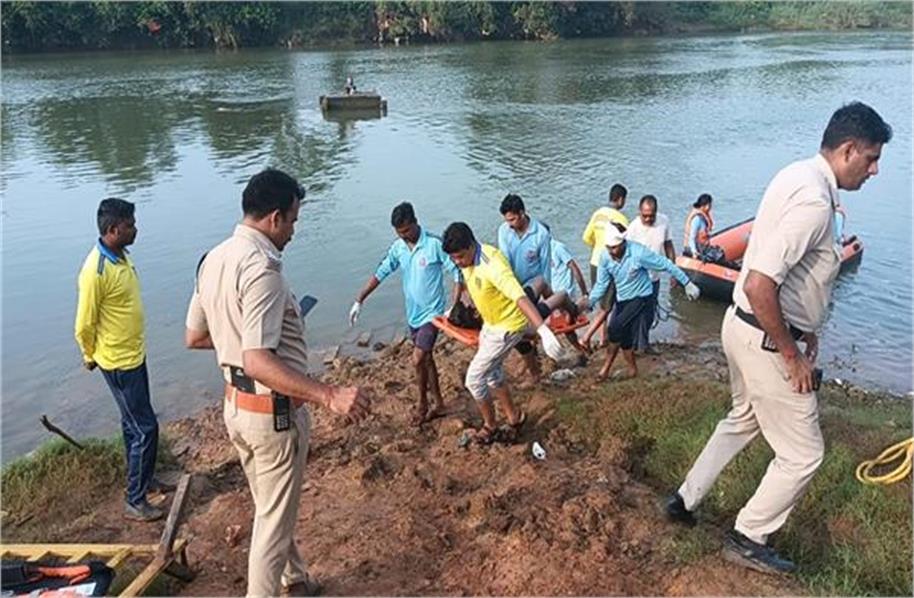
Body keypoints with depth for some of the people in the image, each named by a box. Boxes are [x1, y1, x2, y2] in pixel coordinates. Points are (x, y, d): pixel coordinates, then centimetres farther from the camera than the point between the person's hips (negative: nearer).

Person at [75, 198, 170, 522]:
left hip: (135, 355, 9)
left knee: (134, 423, 22)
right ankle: (135, 502, 11)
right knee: (145, 428, -2)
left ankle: (143, 477, 39)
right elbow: (84, 325, -18)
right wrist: (90, 358, -1)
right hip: (118, 363, -9)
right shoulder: (96, 271, -26)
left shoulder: (121, 256, 3)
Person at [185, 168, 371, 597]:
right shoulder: (261, 265, -25)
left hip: (236, 404, 10)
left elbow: (193, 337, 13)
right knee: (273, 521, 8)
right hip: (274, 411, -9)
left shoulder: (213, 259, 4)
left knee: (271, 508, 26)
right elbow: (258, 362, -33)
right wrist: (328, 396, -38)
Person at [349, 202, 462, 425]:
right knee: (426, 359, 15)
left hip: (431, 313, -6)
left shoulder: (435, 244, -18)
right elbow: (380, 273, 6)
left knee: (418, 360, -9)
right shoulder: (398, 247, -1)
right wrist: (359, 301, 3)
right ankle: (438, 404, 29)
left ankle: (423, 403, 14)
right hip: (413, 313, 6)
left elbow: (456, 273, -14)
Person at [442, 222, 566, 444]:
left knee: (474, 377, -3)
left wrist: (544, 331, -55)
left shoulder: (492, 265, -35)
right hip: (490, 324, 9)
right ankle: (513, 417, 40)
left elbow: (520, 297, -45)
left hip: (507, 327, -9)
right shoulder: (467, 260, -7)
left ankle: (489, 426, 19)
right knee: (492, 374, 21)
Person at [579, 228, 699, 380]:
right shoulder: (605, 258, -11)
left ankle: (606, 368, -6)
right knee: (623, 335, 5)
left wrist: (687, 283, -12)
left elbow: (666, 265, -17)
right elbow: (601, 284, -1)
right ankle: (632, 369, 26)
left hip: (640, 298, -6)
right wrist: (590, 301, -15)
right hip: (621, 299, 6)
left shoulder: (638, 253, -26)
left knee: (616, 327, -21)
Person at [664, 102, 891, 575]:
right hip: (765, 341, -10)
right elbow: (758, 286, -33)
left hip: (744, 327, 10)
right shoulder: (815, 201, -25)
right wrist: (792, 355, -20)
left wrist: (805, 329, 19)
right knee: (802, 453, 8)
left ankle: (686, 499, 40)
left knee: (743, 420, 29)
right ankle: (748, 539, 26)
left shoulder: (800, 176, 7)